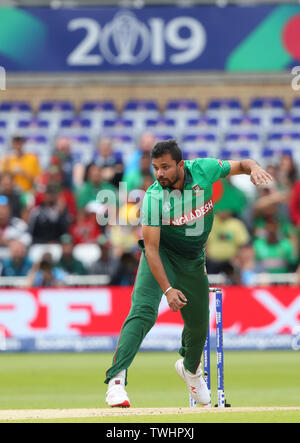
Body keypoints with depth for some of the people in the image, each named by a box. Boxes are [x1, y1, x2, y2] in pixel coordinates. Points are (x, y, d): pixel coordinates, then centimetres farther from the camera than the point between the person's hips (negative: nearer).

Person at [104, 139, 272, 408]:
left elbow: (239, 166, 0)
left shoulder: (203, 169, -17)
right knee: (143, 311, -27)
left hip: (193, 260, 4)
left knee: (199, 325, 14)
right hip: (161, 256, -4)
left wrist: (254, 168, -25)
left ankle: (190, 368, 48)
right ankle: (116, 380, -33)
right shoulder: (154, 197, -26)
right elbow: (151, 248, -26)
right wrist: (167, 289, -34)